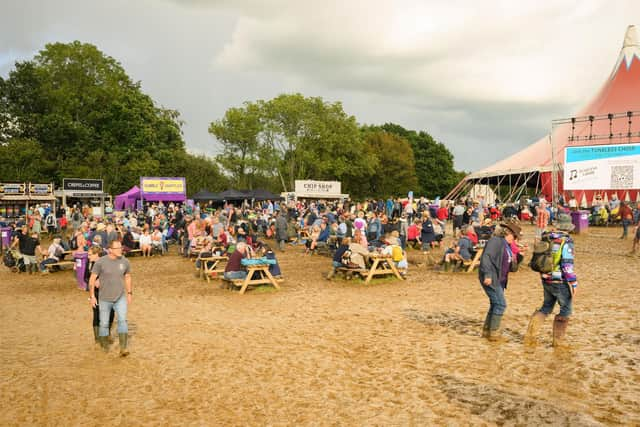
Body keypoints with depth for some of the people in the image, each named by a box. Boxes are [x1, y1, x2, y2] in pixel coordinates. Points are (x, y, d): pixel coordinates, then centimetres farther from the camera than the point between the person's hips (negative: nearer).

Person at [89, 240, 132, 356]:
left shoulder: (124, 261, -5)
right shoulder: (101, 262, -13)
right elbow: (92, 278, -6)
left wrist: (129, 293, 11)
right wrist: (92, 296, -6)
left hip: (120, 298, 1)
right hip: (105, 299, -1)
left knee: (122, 320, -14)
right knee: (104, 324, 8)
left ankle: (123, 348, -13)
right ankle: (104, 346, 31)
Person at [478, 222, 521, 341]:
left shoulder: (507, 245, 17)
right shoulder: (496, 240, -13)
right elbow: (486, 257, -22)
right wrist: (487, 275, -28)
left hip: (500, 280, 10)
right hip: (491, 279, -10)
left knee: (495, 304, 13)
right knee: (501, 304, -9)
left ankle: (486, 330, 22)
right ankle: (493, 333, -1)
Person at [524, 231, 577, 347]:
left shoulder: (546, 238, 6)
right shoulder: (566, 242, -14)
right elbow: (567, 265, -18)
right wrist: (573, 283, -11)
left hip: (546, 281, 7)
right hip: (561, 283, -6)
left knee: (546, 307, 19)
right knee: (565, 311, 9)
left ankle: (529, 336, 15)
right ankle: (558, 341, 14)